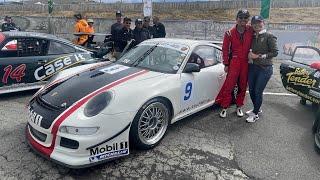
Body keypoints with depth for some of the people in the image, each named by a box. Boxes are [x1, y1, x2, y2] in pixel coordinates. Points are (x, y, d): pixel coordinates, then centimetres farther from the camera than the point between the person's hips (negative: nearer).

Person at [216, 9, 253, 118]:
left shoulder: (251, 31, 0)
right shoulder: (230, 33, -4)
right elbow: (225, 49, -2)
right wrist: (226, 64, -3)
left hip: (246, 63, 3)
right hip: (234, 62, -2)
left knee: (242, 86, 10)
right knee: (229, 86, -3)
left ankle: (239, 106, 25)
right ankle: (224, 107, 8)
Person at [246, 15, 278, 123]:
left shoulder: (269, 36, -5)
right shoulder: (253, 37, 10)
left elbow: (275, 52, -9)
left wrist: (258, 56, -13)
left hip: (264, 69, -5)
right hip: (252, 67, 5)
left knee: (258, 92, -1)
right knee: (251, 91, 11)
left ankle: (255, 114, 14)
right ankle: (257, 109, 33)